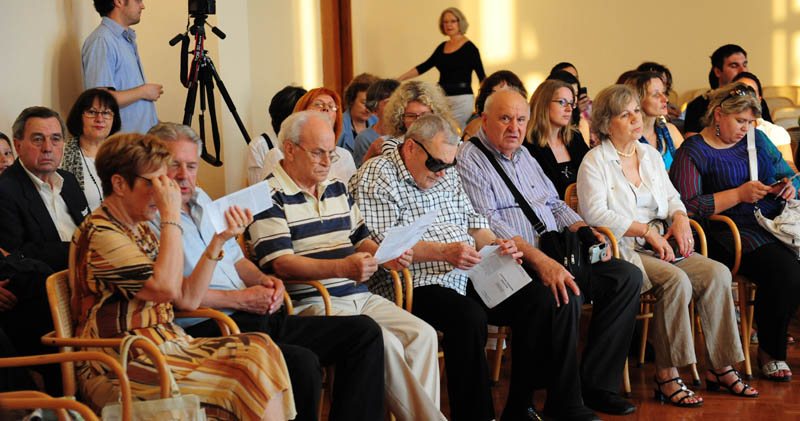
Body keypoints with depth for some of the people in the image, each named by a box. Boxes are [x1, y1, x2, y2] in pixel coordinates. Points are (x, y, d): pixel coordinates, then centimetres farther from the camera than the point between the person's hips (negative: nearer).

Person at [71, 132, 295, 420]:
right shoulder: (99, 235, -12)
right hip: (119, 371, -9)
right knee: (241, 384, -23)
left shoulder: (139, 230, 18)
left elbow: (187, 299, 13)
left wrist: (219, 240, 5)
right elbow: (165, 287, -23)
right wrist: (172, 214, -17)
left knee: (259, 349, -10)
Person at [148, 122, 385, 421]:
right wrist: (240, 300, -13)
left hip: (258, 318, 9)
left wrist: (263, 281, 8)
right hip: (208, 328, -9)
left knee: (365, 332, 0)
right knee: (302, 362, -35)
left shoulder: (201, 199, 23)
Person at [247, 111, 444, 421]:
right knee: (384, 343, -27)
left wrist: (386, 256, 2)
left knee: (422, 335, -14)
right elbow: (281, 263, -16)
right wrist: (342, 268, -29)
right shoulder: (269, 197, -6)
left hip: (359, 296, 8)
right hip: (308, 302, -8)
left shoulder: (337, 189, 20)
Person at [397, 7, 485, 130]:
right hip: (443, 98, 6)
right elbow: (424, 67, 15)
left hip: (461, 99, -6)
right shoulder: (442, 47, 14)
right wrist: (400, 78, 7)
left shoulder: (469, 48, -3)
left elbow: (482, 77, -4)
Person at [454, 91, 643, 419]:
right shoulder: (470, 160, -7)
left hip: (551, 256, 9)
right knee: (562, 296, -35)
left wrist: (584, 230, 9)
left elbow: (554, 204, 29)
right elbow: (488, 225, -19)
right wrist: (539, 260, -29)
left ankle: (595, 383, -5)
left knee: (627, 277, -4)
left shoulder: (524, 155, 21)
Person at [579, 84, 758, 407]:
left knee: (718, 273, -17)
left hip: (658, 246, 7)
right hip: (621, 251, -7)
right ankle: (666, 375, -25)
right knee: (676, 280, -32)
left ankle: (721, 368, -12)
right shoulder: (594, 162, -2)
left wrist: (680, 219, 2)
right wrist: (647, 230, -17)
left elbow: (671, 197, 26)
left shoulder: (651, 155, 19)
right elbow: (595, 214, -12)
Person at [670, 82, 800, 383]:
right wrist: (739, 194, -15)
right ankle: (770, 352, -10)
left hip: (773, 222, 6)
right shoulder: (692, 152, -1)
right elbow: (686, 206, -12)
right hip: (731, 231, -6)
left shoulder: (756, 139, 19)